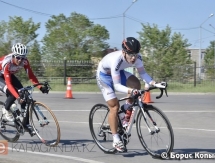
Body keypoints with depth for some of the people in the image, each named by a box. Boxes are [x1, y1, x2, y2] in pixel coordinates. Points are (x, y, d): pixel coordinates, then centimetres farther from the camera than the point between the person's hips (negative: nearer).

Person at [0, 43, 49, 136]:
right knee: (12, 94, -31)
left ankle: (26, 124, -3)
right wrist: (18, 97, -50)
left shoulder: (24, 61, -25)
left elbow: (31, 76, -20)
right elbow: (8, 83, -41)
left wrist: (40, 87, -37)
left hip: (10, 75, 6)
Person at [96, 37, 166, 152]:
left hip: (118, 72, 5)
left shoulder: (137, 57, -26)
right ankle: (116, 140, -1)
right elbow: (117, 85, -39)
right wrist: (129, 91, -56)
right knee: (114, 107, -12)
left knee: (136, 84, -23)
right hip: (104, 75, -5)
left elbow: (142, 73, -14)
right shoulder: (116, 59, -41)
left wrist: (153, 83, -32)